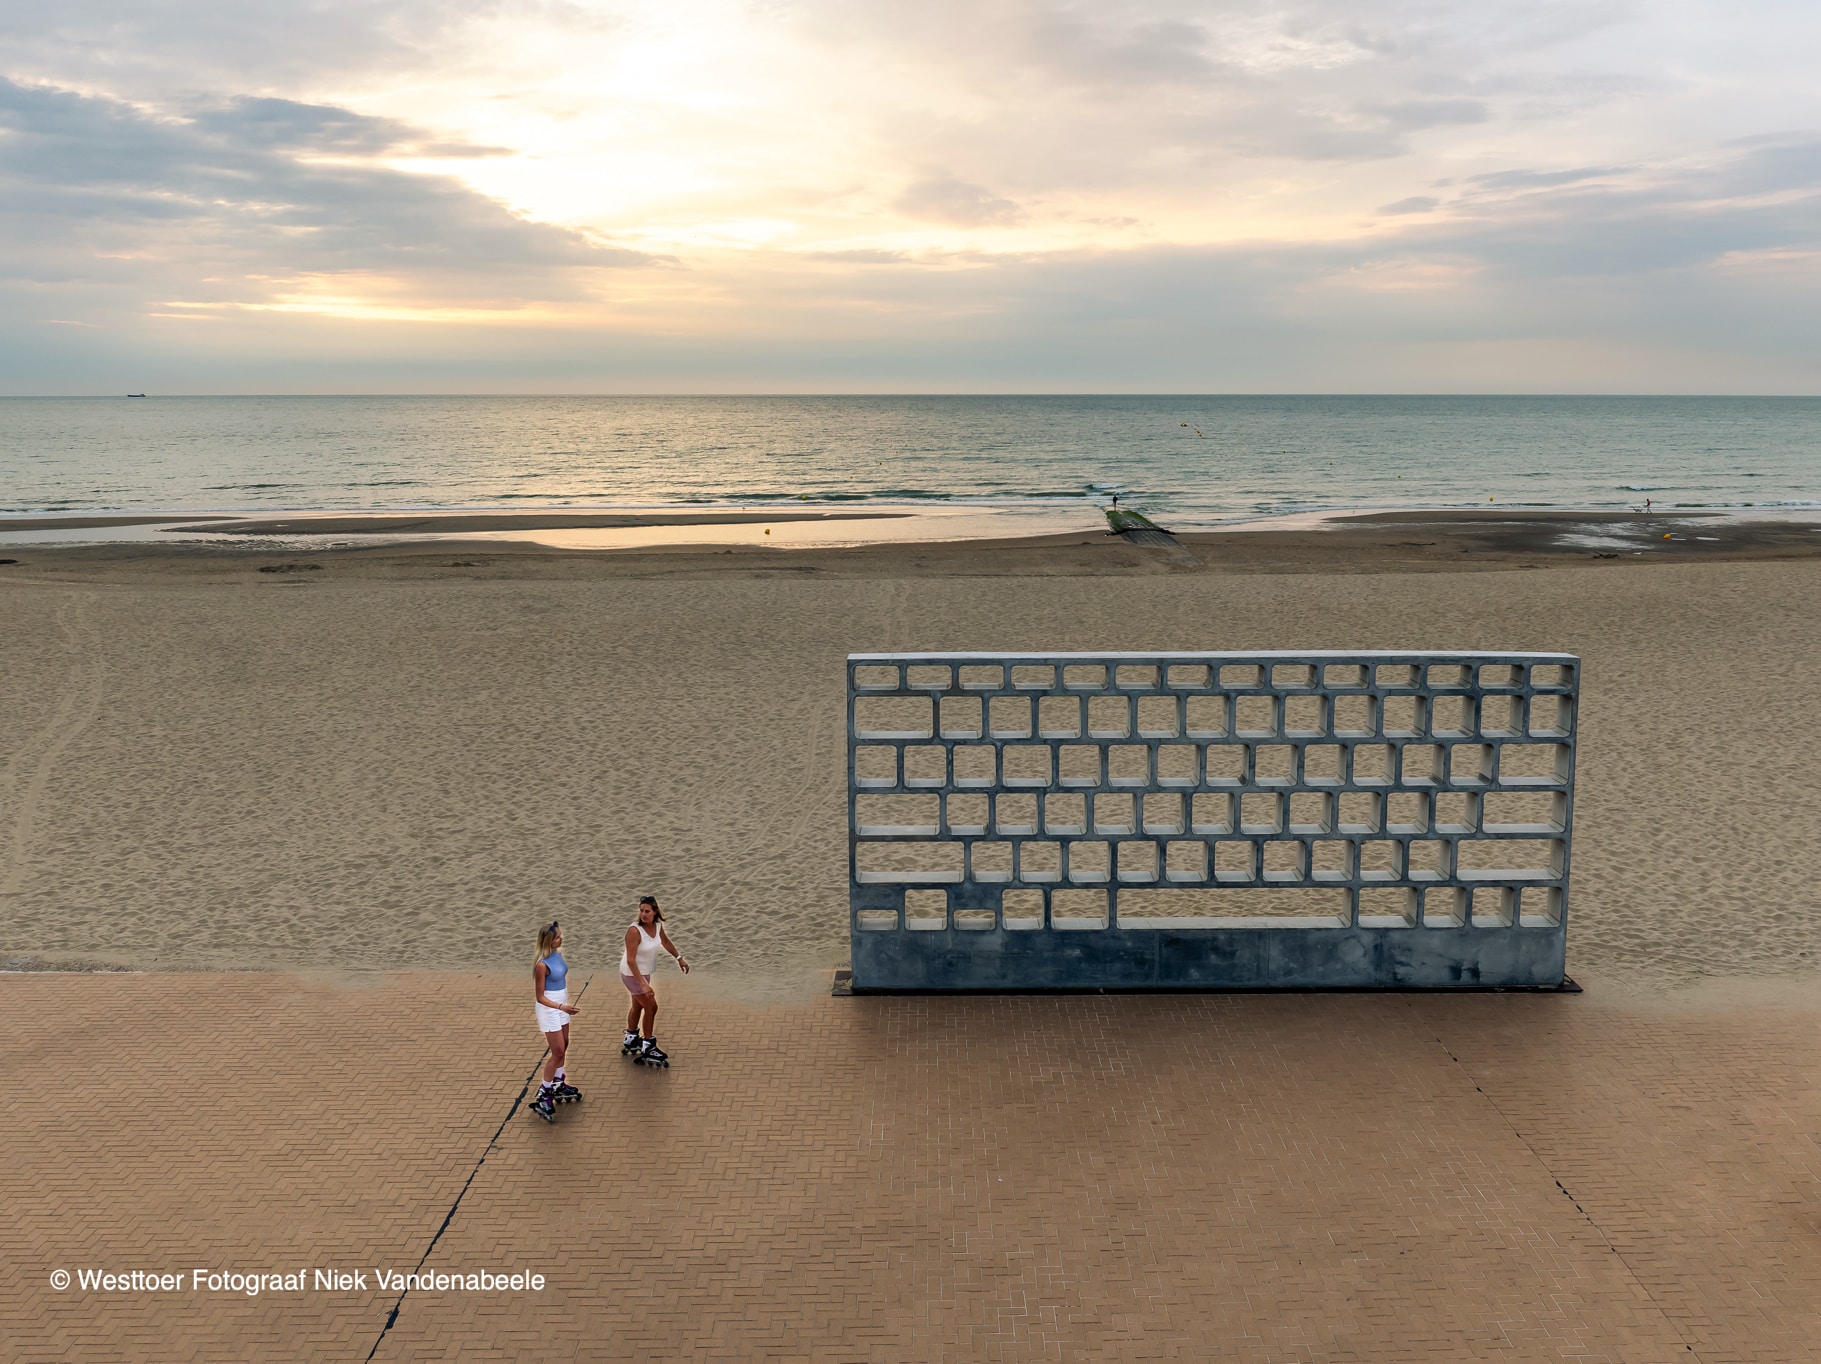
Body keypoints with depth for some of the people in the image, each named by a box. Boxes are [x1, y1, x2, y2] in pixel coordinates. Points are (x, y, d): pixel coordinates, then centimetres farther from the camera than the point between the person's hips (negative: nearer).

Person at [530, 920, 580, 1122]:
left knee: (564, 1046, 18)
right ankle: (543, 1095, 8)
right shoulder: (542, 965, -26)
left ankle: (558, 1083, 34)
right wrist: (561, 1007, -30)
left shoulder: (557, 954, -2)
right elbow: (540, 997, -21)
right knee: (558, 1052, -3)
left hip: (561, 1004, 8)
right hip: (549, 1008, -8)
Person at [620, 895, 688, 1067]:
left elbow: (665, 941, 14)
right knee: (651, 1007, -2)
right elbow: (631, 961, -32)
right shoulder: (634, 930, -31)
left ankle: (630, 1041, 43)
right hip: (632, 974, -8)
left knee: (638, 1006, 23)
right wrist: (643, 984, -36)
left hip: (644, 972, 8)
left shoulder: (657, 925, -9)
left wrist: (679, 958, 19)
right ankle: (647, 1048, 12)